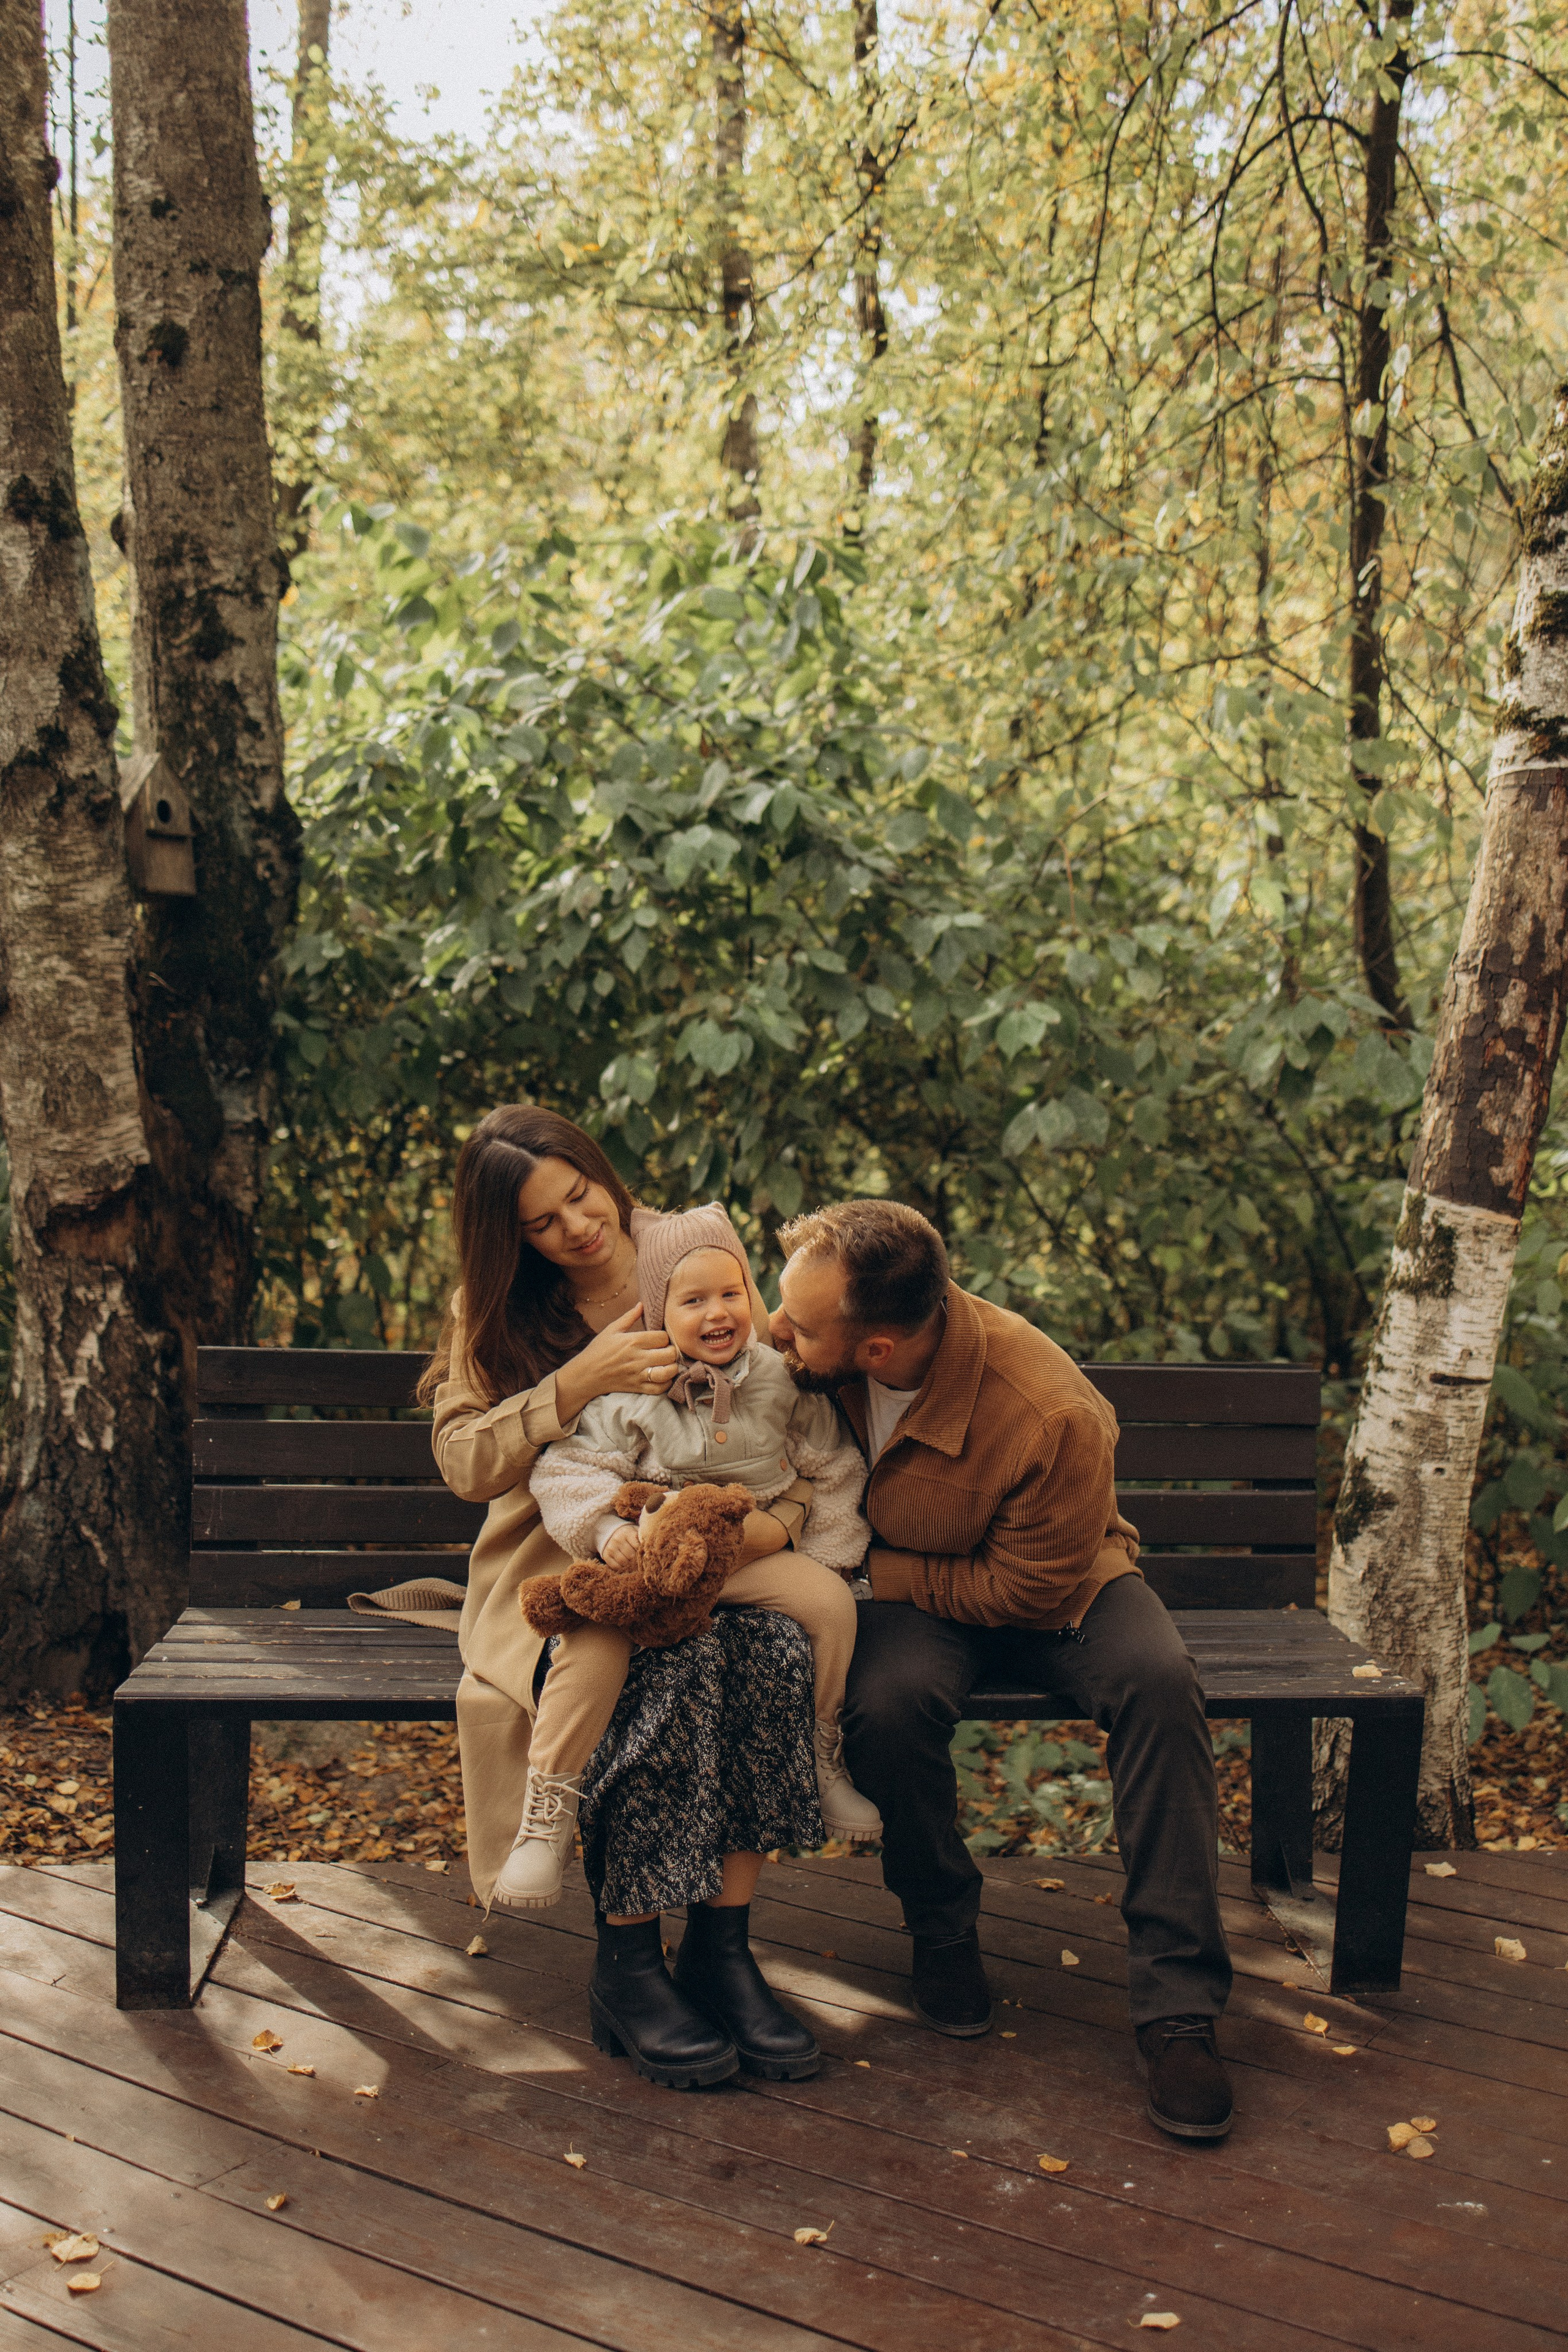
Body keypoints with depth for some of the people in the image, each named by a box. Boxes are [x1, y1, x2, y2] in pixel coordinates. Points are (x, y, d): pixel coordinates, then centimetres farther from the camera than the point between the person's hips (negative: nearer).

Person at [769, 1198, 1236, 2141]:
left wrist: (881, 1572, -19)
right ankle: (944, 1931, -3)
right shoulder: (818, 1358, -20)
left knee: (1159, 1683, -32)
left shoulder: (1055, 1417, -34)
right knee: (889, 1701, -32)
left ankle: (1179, 2005, -23)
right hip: (908, 1595, 2)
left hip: (1058, 1587, -2)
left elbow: (1027, 1593, -21)